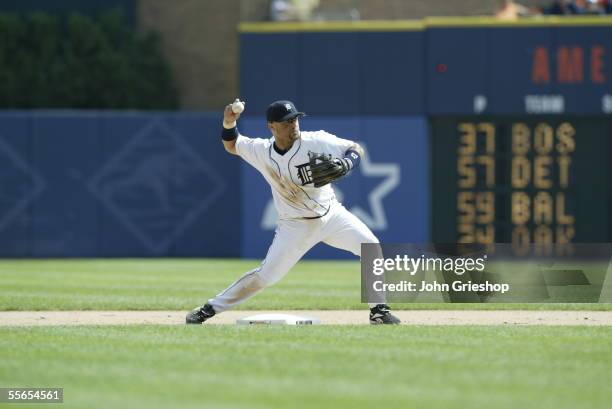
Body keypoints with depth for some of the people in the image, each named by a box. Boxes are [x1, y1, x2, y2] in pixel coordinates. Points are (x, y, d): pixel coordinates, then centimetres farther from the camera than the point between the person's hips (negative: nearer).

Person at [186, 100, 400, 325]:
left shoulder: (317, 141, -15)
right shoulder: (261, 151, -10)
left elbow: (357, 150, -7)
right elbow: (232, 145, 7)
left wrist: (345, 165, -29)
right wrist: (229, 123, -15)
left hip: (332, 214, 1)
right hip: (295, 226, -1)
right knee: (266, 275, -7)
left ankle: (379, 311, -2)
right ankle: (207, 310, 5)